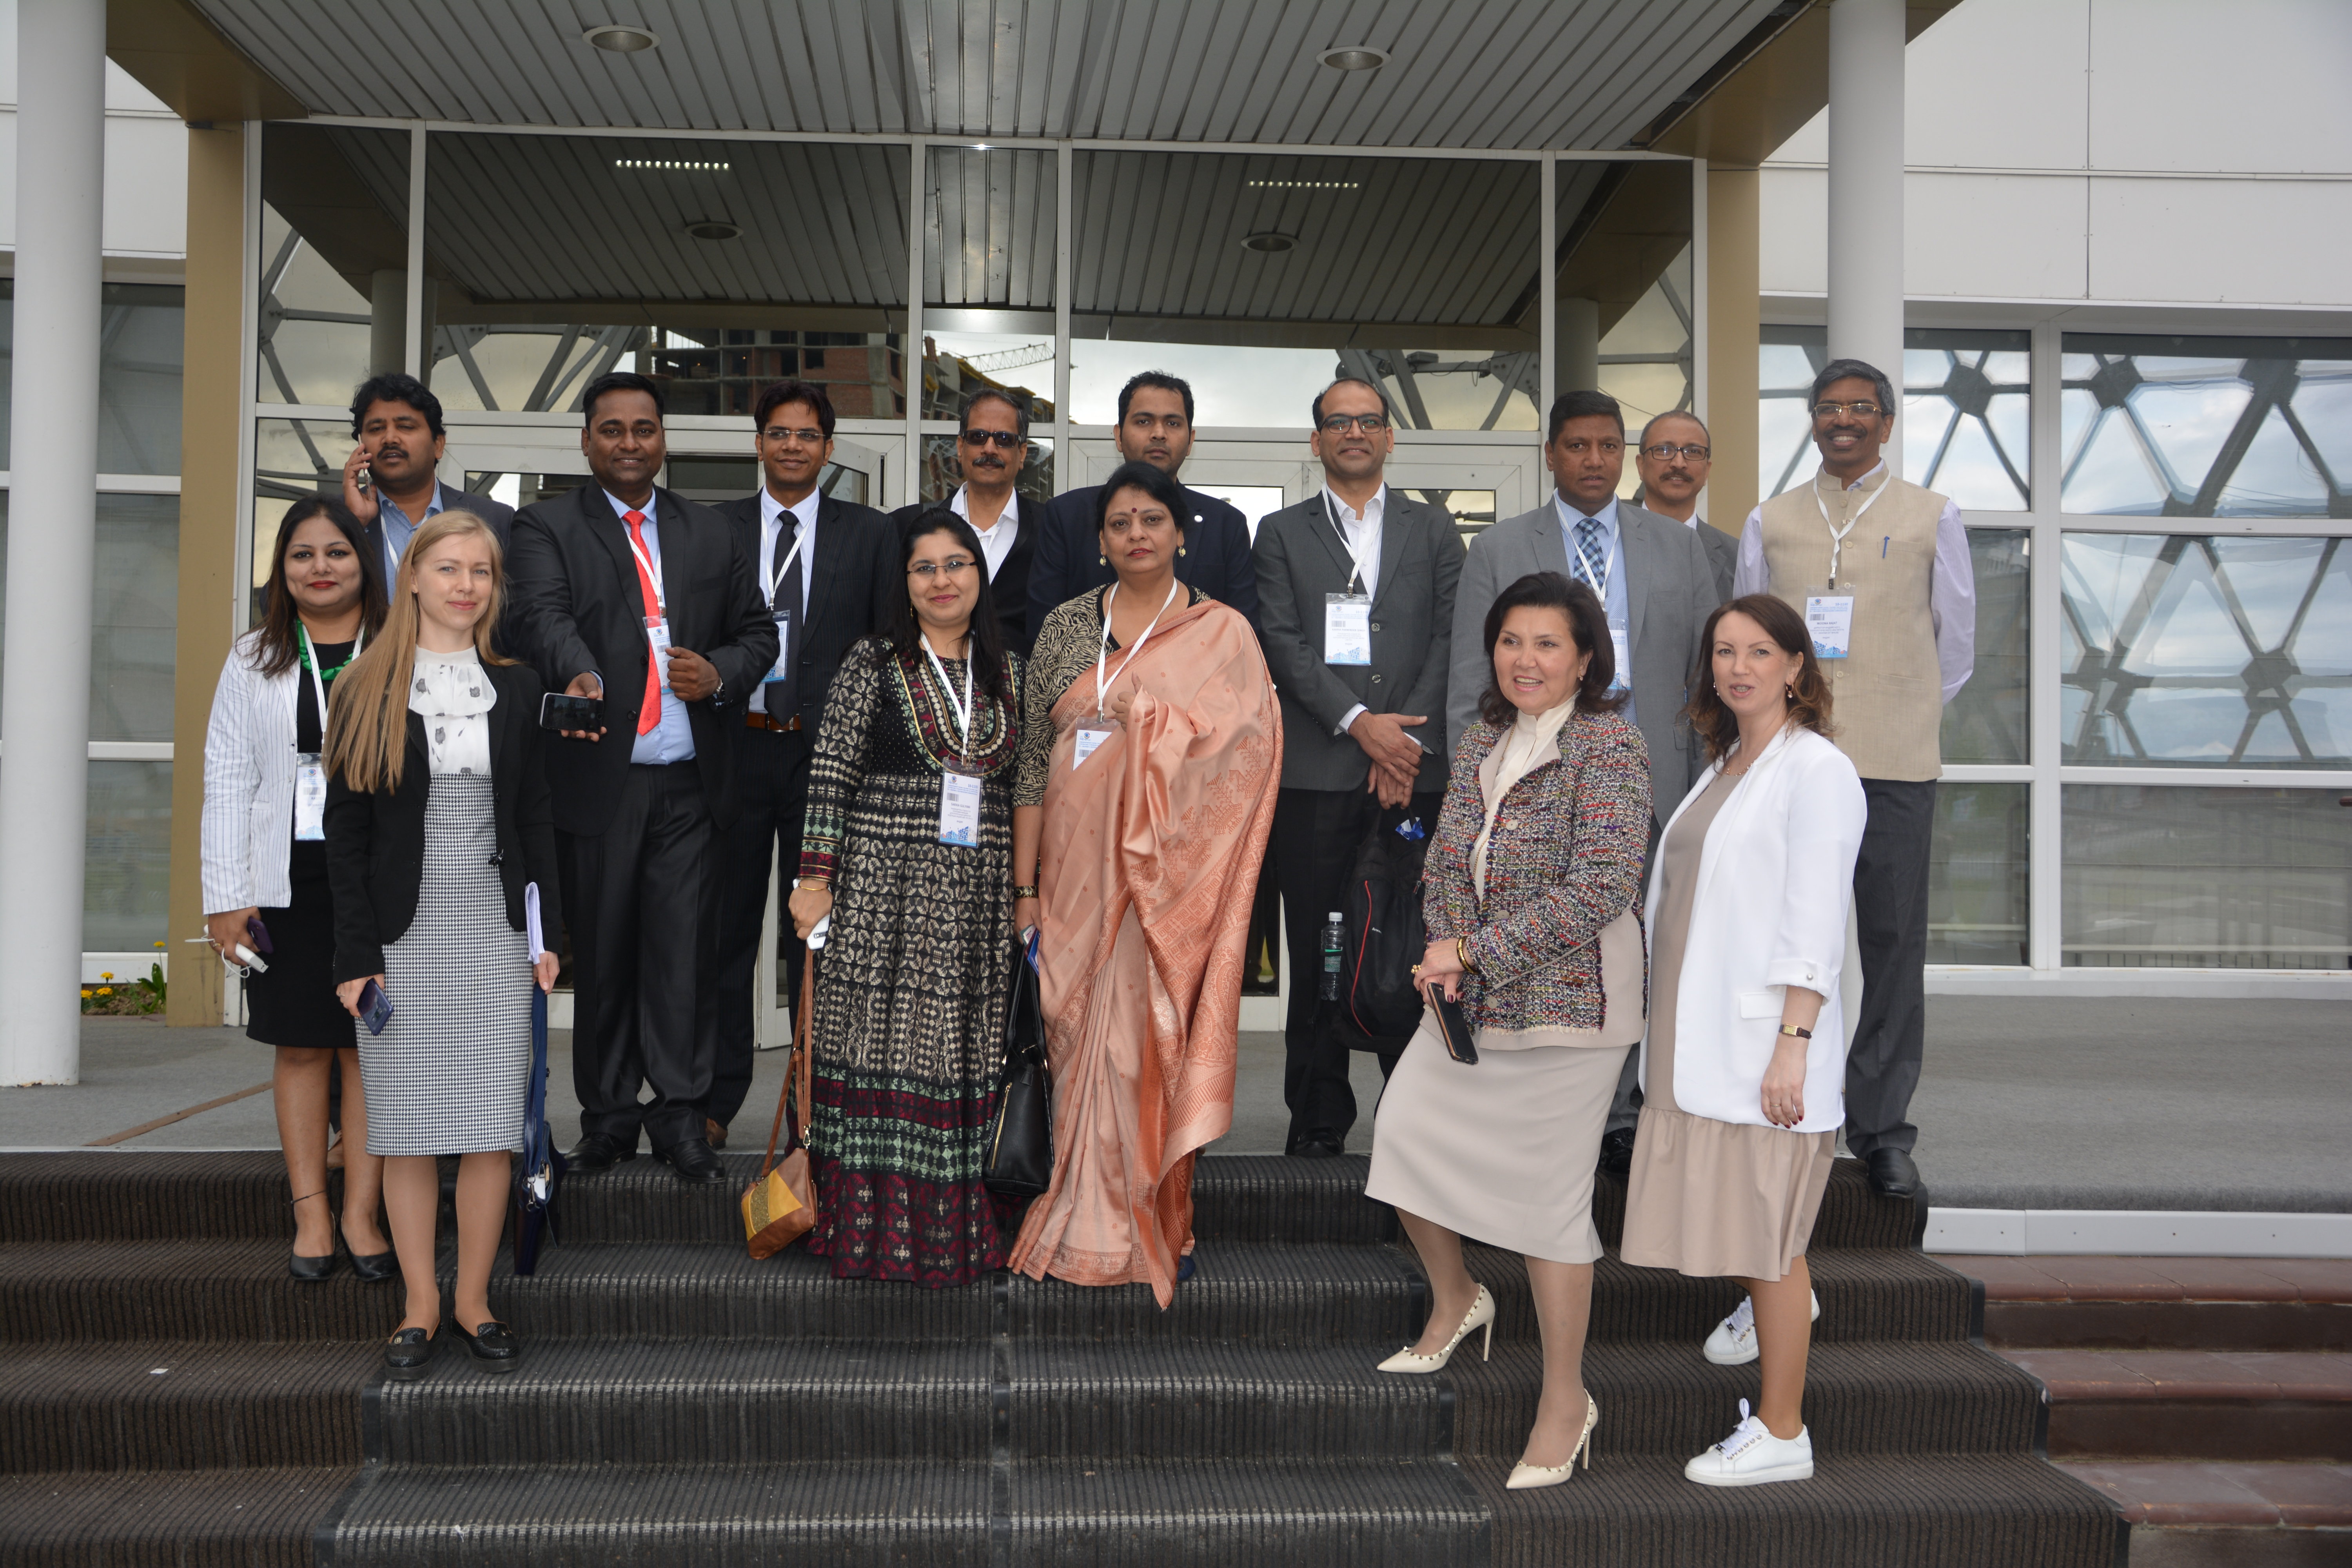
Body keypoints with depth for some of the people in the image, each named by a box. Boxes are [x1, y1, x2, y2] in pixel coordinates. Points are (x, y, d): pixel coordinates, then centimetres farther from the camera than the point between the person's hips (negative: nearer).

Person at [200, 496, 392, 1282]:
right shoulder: (255, 660, 9)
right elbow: (227, 780, 6)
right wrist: (226, 895, -1)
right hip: (289, 880, 1)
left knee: (370, 1044, 1)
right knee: (301, 1046, 5)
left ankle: (361, 1211, 8)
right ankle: (311, 1213, 11)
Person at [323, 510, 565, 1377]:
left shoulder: (516, 687, 9)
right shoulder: (369, 690, 1)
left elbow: (535, 817, 11)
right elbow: (345, 830, 0)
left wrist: (547, 931, 3)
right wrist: (356, 953, -6)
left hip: (494, 930, 2)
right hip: (403, 930, -1)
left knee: (494, 1123, 1)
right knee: (407, 1124, 3)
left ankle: (474, 1299, 14)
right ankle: (420, 1304, 15)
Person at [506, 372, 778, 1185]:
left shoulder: (712, 533, 15)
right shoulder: (547, 528, 4)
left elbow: (757, 631, 17)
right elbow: (545, 614, -14)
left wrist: (721, 673, -6)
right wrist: (581, 675, -35)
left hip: (690, 782, 2)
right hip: (598, 776, -2)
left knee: (686, 946, -2)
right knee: (601, 951, 5)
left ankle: (680, 1111, 6)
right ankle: (609, 1117, 15)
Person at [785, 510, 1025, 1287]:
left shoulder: (1008, 670, 11)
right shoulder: (873, 663, 0)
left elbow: (1024, 783, 14)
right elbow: (830, 775, -3)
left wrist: (1026, 888, 12)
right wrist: (816, 877, -8)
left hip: (977, 894, 3)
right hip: (884, 885, -3)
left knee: (963, 1053, 6)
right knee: (879, 1046, -1)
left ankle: (955, 1224, 15)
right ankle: (873, 1224, 7)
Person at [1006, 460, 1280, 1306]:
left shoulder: (1221, 631, 4)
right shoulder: (1067, 625, 10)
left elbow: (1248, 742, -9)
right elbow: (1034, 759, 7)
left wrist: (1132, 713, -12)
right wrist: (1024, 888, 3)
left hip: (1169, 869, -2)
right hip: (1077, 866, 3)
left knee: (1156, 1036, -4)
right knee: (1079, 1033, 2)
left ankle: (1156, 1227, 9)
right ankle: (1084, 1226, 13)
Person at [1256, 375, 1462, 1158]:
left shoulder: (1433, 529, 15)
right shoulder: (1282, 533, 12)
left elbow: (1451, 638, 5)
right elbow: (1283, 644, 1)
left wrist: (1407, 738, -8)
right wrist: (1359, 723, -11)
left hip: (1415, 768, 1)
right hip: (1316, 770, 0)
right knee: (1317, 950, 1)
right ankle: (1318, 1118, 9)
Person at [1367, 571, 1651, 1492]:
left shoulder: (1609, 748, -13)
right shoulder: (1482, 742, 10)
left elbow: (1601, 888, -21)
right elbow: (1446, 859, 13)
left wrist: (1476, 952, -18)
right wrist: (1444, 950, -7)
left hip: (1567, 1000, -7)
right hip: (1472, 998, 7)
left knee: (1547, 1193, -2)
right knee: (1404, 1133, 7)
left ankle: (1566, 1400, 13)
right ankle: (1454, 1300, 33)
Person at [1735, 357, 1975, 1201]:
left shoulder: (1932, 518, 9)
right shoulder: (1770, 521, 12)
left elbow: (1956, 644, 13)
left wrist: (1903, 717, 12)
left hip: (1896, 762, -1)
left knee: (1895, 946, 0)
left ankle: (1882, 1130, 9)